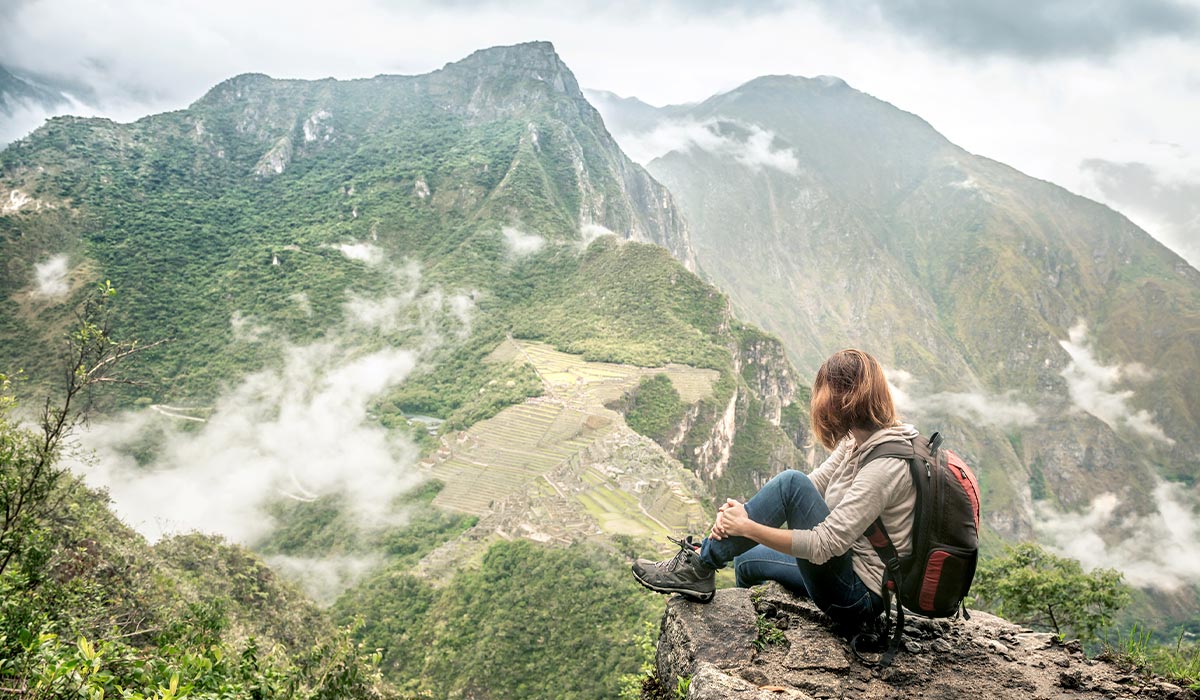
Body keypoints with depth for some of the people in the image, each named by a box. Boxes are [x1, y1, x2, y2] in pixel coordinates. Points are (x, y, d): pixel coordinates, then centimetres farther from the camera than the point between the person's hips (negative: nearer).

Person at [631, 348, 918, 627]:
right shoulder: (860, 438, 3)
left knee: (790, 482, -24)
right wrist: (740, 511, -12)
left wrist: (748, 527, -23)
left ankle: (698, 569, -10)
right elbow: (813, 486, 3)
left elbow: (824, 545, -29)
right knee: (746, 561, 22)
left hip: (858, 598, -10)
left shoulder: (886, 465, -26)